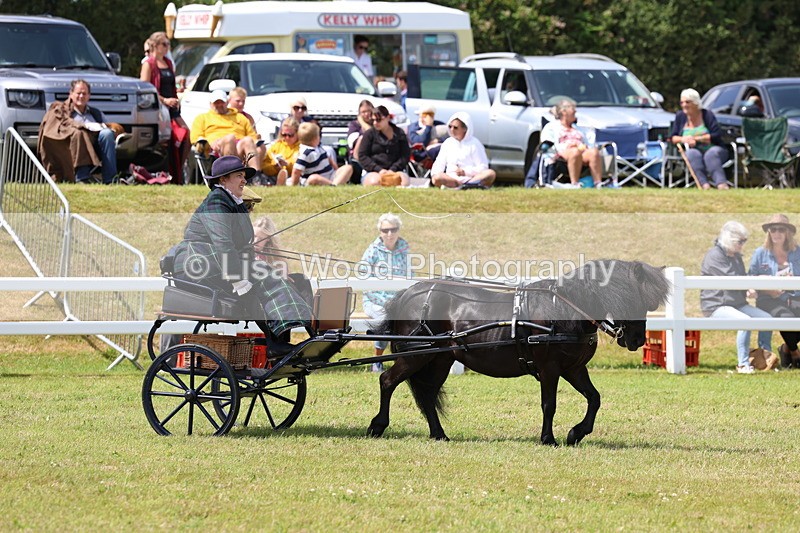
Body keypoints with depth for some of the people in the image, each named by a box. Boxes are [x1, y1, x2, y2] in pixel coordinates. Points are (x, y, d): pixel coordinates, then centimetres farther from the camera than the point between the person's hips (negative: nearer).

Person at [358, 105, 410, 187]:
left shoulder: (399, 134, 11)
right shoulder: (369, 134, 8)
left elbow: (405, 155, 6)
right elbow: (362, 156, 1)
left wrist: (392, 169, -11)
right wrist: (378, 169, -12)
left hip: (394, 170, 1)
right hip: (372, 172, -1)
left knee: (404, 180, -32)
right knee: (375, 182, -37)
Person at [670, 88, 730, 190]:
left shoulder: (707, 115, -1)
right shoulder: (680, 116, 9)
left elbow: (717, 135, -11)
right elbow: (673, 138, 8)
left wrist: (696, 138, -17)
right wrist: (682, 139, -16)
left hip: (713, 149, -2)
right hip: (694, 150, 2)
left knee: (711, 154, -37)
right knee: (692, 154, -34)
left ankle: (721, 183, -55)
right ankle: (704, 184, -53)